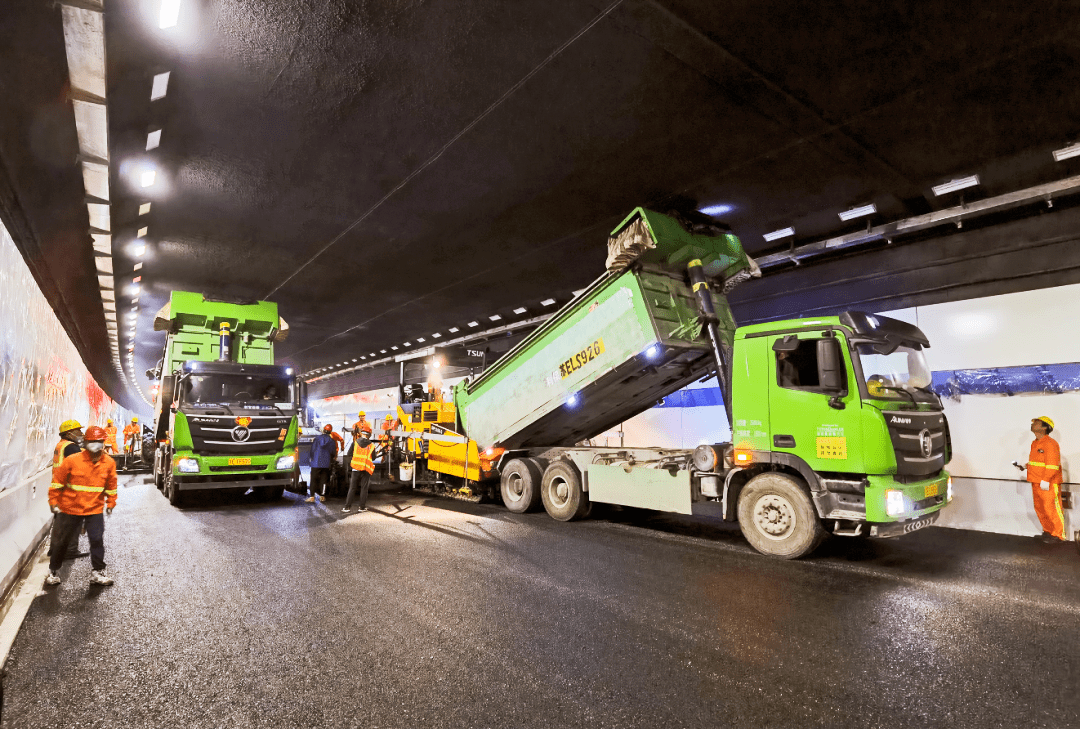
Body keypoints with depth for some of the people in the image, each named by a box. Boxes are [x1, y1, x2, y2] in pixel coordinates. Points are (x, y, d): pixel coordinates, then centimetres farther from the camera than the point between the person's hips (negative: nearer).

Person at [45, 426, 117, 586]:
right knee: (62, 541, 13)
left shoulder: (109, 463, -3)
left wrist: (110, 503, 10)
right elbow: (57, 481, -2)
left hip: (95, 510, 1)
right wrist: (54, 503, -2)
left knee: (97, 540, -5)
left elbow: (111, 486, 8)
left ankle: (97, 573, 8)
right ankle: (54, 571, 34)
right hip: (70, 508, -1)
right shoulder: (72, 460, -12)